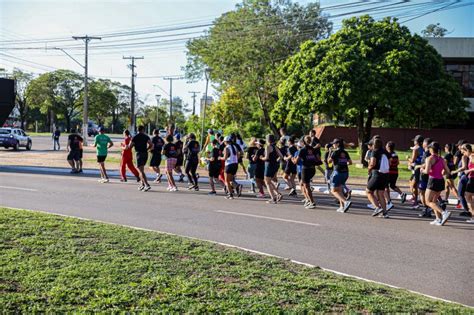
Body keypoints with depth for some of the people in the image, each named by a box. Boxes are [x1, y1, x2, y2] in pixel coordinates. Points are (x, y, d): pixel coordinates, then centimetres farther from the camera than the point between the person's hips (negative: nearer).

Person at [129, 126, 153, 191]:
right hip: (145, 154, 5)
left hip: (139, 154, -4)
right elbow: (151, 145, -5)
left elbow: (130, 146, -3)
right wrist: (147, 149, 12)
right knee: (141, 170, 21)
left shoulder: (135, 137, -1)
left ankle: (147, 185, -22)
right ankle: (142, 184, 20)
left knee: (141, 171, -9)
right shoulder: (146, 136, 5)